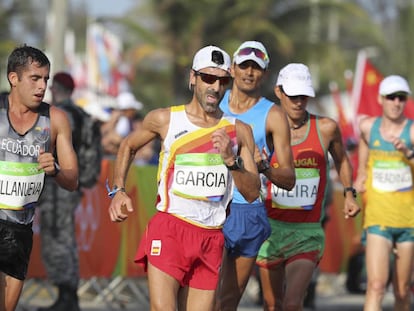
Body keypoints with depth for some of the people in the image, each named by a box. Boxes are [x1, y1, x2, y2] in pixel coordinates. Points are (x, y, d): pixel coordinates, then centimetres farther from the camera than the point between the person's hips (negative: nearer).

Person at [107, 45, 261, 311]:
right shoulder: (164, 120, 3)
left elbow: (253, 193, 4)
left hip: (211, 237, 3)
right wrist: (118, 191, 9)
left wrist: (231, 160, -12)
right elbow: (128, 147, 22)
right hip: (168, 229, -3)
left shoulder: (239, 132, 8)